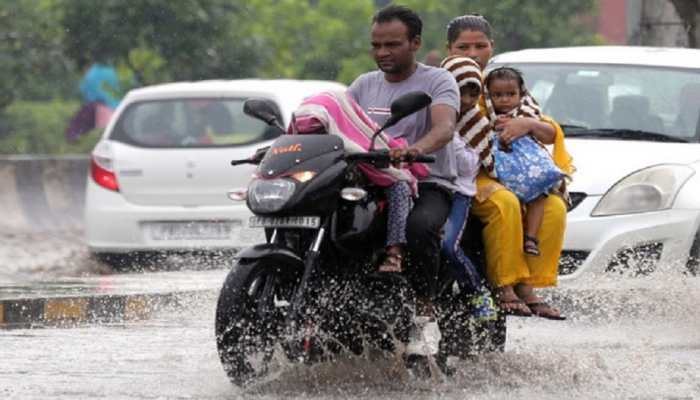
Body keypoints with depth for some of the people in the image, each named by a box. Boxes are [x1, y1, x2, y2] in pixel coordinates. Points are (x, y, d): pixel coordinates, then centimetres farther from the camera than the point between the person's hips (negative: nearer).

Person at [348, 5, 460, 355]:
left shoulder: (438, 81, 1)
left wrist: (418, 148, -42)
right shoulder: (364, 85, 19)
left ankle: (424, 315, -27)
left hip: (427, 185, -5)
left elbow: (444, 128, -18)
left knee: (419, 225, -38)